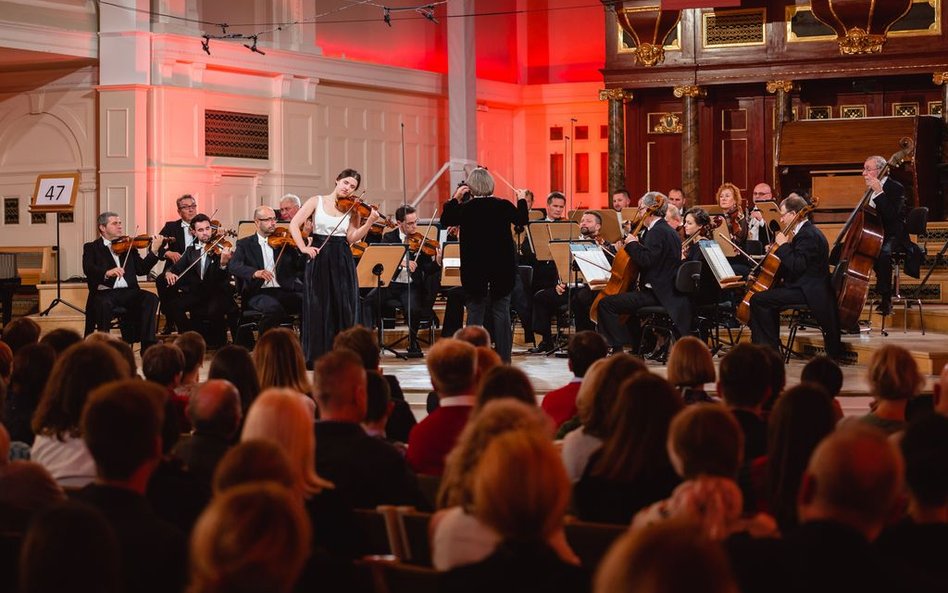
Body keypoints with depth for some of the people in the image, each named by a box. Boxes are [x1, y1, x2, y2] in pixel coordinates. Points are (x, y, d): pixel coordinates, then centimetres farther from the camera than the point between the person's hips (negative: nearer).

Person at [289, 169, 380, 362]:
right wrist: (303, 248, -13)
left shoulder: (352, 209, 7)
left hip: (343, 261, 2)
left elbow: (352, 238, -4)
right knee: (318, 307, 0)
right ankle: (316, 355, 7)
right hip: (319, 259, -2)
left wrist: (370, 222, -16)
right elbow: (294, 224, -2)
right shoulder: (317, 201, 2)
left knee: (344, 308, 1)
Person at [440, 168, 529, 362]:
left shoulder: (465, 209, -9)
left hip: (474, 269, -1)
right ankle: (503, 358, 7)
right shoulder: (504, 206, -7)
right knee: (501, 313, 7)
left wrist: (454, 199, 6)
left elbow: (445, 220, 4)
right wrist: (522, 201, 20)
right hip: (502, 268, 1)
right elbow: (522, 220, 6)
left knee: (475, 312, 6)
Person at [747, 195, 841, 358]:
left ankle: (768, 347, -8)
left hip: (807, 292, -12)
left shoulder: (808, 235, -18)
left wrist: (783, 246, -17)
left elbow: (796, 266, -27)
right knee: (769, 294, 28)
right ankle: (771, 346, 29)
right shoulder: (807, 231, 15)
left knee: (758, 299, -17)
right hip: (806, 287, 12)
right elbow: (795, 265, 22)